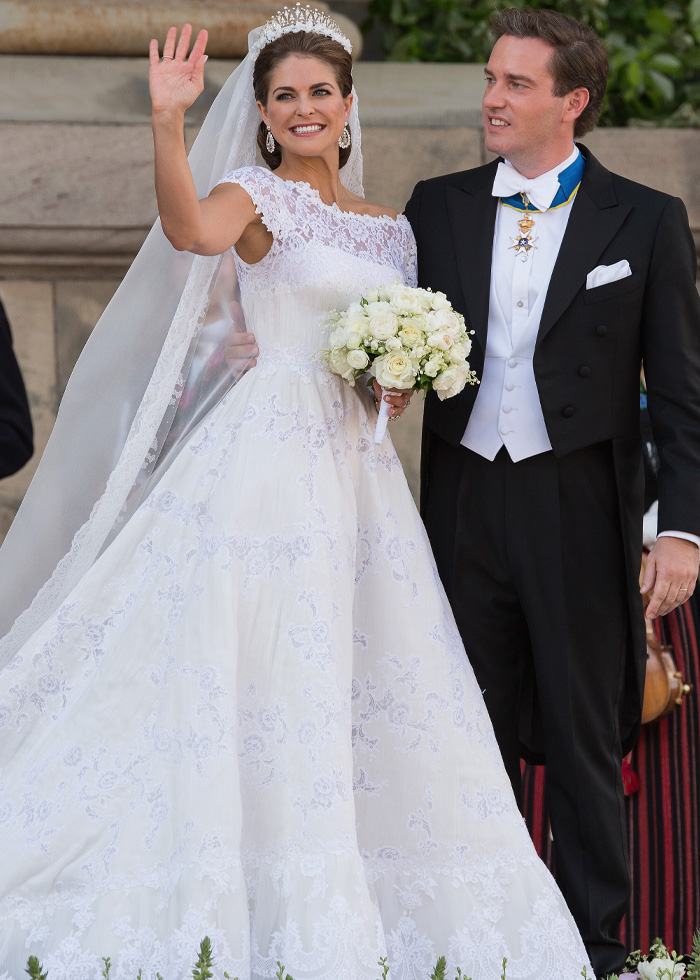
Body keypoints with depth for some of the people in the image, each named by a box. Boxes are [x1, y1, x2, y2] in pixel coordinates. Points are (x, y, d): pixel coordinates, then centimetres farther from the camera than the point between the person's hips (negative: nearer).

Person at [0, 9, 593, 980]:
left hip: (358, 466, 7)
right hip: (269, 455, -6)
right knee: (261, 674, -11)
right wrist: (169, 123, -38)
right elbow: (191, 232, -24)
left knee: (376, 692, 4)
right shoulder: (256, 197, 0)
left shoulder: (389, 229, 18)